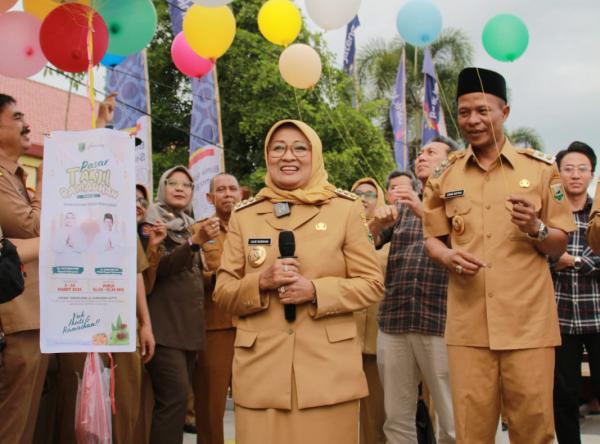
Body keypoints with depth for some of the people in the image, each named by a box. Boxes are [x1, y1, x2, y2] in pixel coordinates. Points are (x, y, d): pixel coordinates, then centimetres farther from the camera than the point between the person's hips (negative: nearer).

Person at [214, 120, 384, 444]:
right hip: (260, 370, 1)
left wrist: (316, 291, -13)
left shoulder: (345, 209, 4)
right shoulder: (243, 216, 9)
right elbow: (223, 293, 9)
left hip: (328, 368, -1)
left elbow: (371, 284, 3)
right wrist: (261, 282, -11)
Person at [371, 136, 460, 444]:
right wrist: (377, 223, -8)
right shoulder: (401, 206, 19)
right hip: (394, 321, 4)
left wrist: (426, 213, -20)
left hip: (441, 321, -4)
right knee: (397, 419, 7)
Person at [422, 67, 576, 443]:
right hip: (468, 324, 1)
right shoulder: (444, 176, 8)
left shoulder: (541, 168, 4)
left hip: (528, 322, -1)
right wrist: (448, 256, -7)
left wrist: (536, 229, -14)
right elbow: (432, 239, 15)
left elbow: (559, 246, 8)